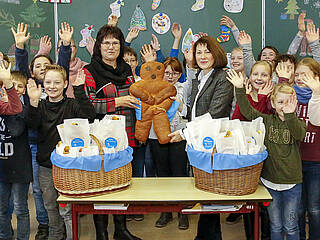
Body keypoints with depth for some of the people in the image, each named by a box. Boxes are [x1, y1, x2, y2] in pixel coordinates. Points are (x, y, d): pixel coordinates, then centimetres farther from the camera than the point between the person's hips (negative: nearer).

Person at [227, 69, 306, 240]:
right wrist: (240, 89, -16)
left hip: (291, 183, -2)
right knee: (275, 225, 14)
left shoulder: (297, 123, -5)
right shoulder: (266, 121, 2)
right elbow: (248, 112, -5)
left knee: (290, 226, 11)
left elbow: (299, 135, -27)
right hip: (269, 181, 2)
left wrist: (290, 115, -44)